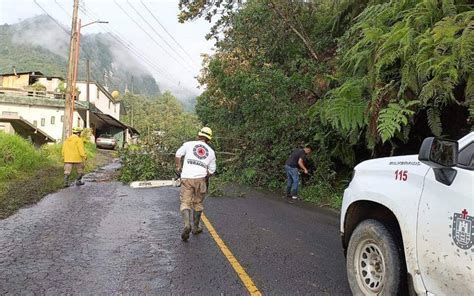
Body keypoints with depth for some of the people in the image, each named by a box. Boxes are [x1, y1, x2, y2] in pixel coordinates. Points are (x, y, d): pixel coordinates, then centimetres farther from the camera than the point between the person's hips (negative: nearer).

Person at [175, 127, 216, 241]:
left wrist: (178, 167, 14)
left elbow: (178, 154, 1)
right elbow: (211, 171, 10)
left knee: (185, 203, 3)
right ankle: (196, 227, 24)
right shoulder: (211, 152, 11)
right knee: (198, 204, 17)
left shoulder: (189, 144, 6)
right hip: (200, 179, 2)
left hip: (186, 178, -1)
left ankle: (187, 225, -18)